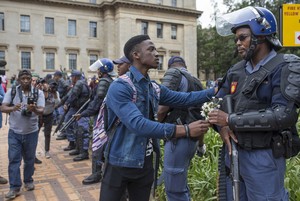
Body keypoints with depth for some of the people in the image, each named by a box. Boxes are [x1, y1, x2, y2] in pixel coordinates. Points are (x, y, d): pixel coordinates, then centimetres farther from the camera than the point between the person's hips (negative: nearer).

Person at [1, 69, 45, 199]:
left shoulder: (38, 93, -6)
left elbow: (41, 111, -14)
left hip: (31, 132, 0)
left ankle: (28, 181, 32)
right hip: (14, 132, 0)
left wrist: (34, 109, -37)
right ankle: (15, 188, 8)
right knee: (14, 159, 0)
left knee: (29, 159, 13)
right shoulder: (11, 91, -3)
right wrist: (13, 108, -32)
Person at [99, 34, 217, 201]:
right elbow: (138, 125, -31)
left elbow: (185, 98, 5)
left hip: (145, 164, 7)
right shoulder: (120, 87, -20)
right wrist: (185, 130, -34)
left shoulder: (154, 88, 6)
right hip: (120, 163, -6)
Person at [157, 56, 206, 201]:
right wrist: (200, 144, 34)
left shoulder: (173, 73, -4)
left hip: (178, 137, -9)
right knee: (171, 179, 24)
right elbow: (200, 115, 24)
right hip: (192, 137, 9)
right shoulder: (197, 82, 19)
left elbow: (162, 107, -19)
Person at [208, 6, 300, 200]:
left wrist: (231, 120, -19)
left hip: (264, 157, -6)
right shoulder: (236, 71, 9)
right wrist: (222, 127, -9)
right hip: (233, 152, 6)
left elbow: (284, 115, -21)